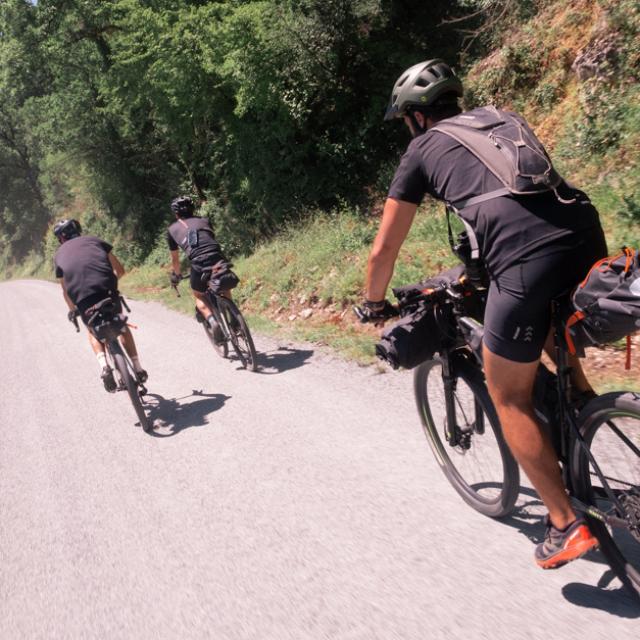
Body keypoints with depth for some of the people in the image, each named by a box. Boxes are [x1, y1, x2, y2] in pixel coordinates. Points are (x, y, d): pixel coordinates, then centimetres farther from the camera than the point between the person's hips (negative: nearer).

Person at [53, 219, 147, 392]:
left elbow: (65, 289, 29)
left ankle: (104, 366, 5)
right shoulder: (94, 240, 26)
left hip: (82, 298, 0)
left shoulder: (59, 254, 27)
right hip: (107, 291, 0)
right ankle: (138, 369, 20)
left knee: (93, 331, 27)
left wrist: (72, 309, 45)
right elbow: (120, 270, 23)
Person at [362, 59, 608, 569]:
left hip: (526, 261, -6)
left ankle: (566, 525, 16)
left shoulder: (421, 150, 17)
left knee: (510, 399, 13)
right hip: (589, 236, 6)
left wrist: (375, 304, 35)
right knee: (562, 353, 33)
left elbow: (384, 251, 18)